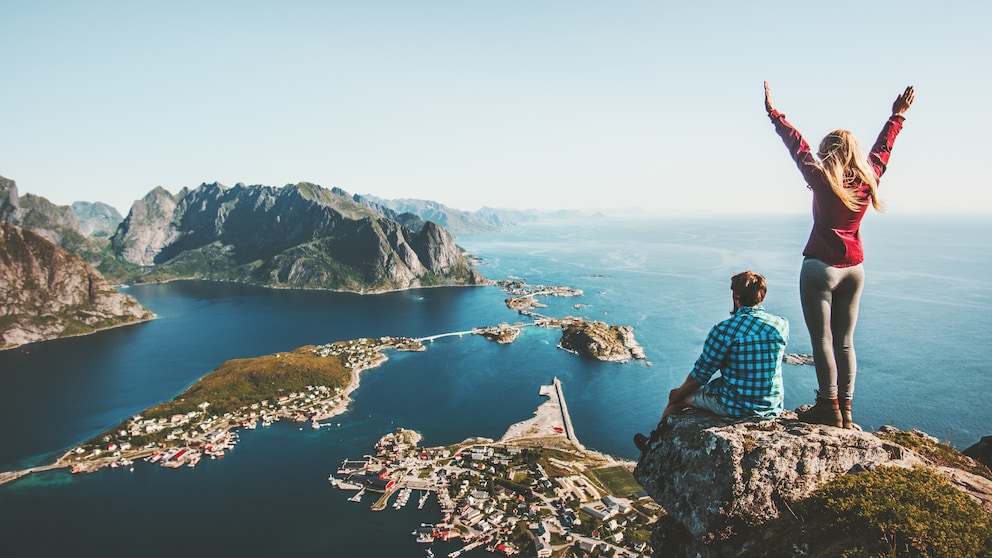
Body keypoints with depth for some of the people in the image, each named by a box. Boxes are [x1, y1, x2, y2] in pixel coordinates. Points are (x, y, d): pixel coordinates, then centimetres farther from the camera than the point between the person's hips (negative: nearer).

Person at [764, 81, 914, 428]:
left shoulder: (823, 181, -12)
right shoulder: (868, 179, 2)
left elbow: (797, 146, -6)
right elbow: (881, 149, 19)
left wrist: (773, 112, 2)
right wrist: (898, 116, 35)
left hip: (820, 267, -6)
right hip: (854, 269, 6)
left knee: (822, 340, 0)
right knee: (844, 341, 11)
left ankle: (829, 409, 4)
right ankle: (845, 411, 16)